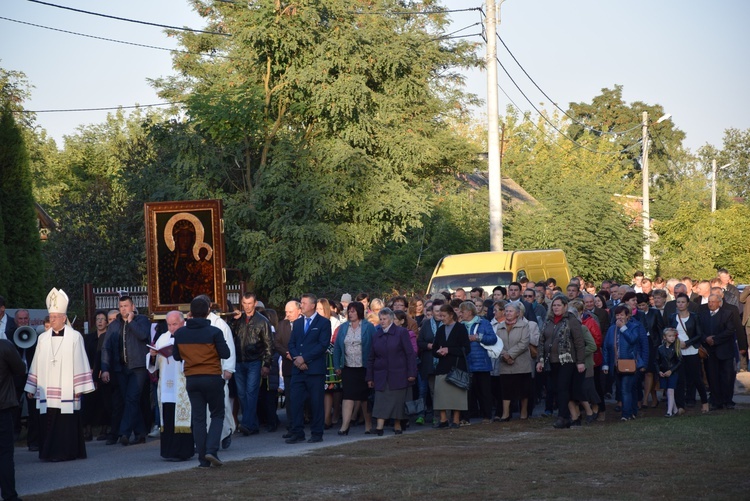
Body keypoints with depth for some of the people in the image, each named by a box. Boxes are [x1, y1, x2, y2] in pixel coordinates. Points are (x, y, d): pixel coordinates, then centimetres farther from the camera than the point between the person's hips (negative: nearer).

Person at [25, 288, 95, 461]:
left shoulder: (74, 337, 0)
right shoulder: (42, 338, 11)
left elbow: (80, 362, -1)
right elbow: (36, 364, 14)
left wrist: (80, 387, -5)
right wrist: (31, 387, 12)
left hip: (67, 390, -3)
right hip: (47, 391, 3)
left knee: (66, 424, -4)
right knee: (48, 423, 1)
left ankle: (66, 452, 3)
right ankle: (49, 452, 9)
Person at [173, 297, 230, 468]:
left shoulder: (180, 333, 0)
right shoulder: (214, 332, -11)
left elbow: (176, 356, 9)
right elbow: (225, 354, -8)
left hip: (192, 380, 3)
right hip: (213, 378, -3)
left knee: (198, 418, 8)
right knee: (217, 415, 10)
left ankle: (203, 459, 5)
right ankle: (211, 450, -9)